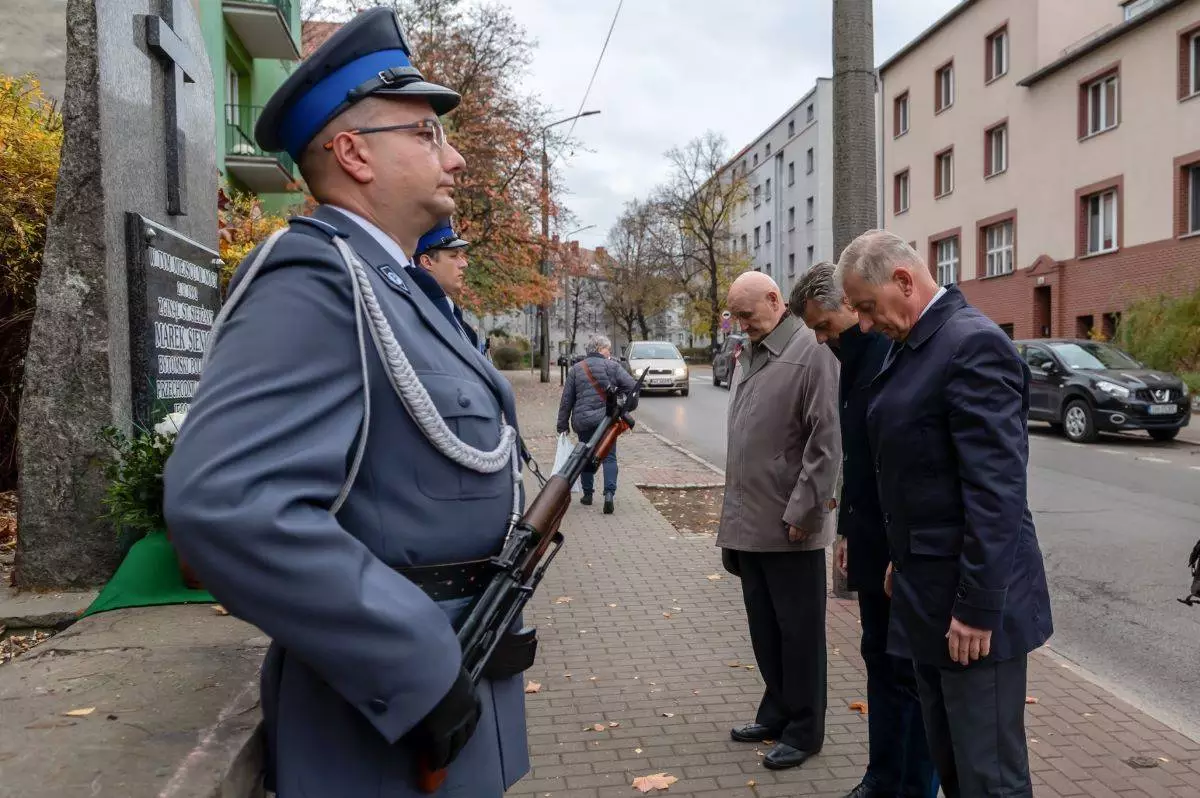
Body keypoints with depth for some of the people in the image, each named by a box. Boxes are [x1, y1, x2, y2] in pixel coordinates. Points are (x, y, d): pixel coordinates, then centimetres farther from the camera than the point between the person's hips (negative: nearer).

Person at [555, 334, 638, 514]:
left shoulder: (576, 369, 5)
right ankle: (609, 493, -13)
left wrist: (562, 423, 10)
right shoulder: (613, 366, -3)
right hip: (607, 419, -2)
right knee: (609, 457, 2)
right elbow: (632, 386, -10)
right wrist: (629, 407, 6)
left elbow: (566, 399, 5)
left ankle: (587, 494, 21)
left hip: (583, 421, 2)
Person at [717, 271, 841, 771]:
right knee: (763, 627, 17)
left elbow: (827, 440, -16)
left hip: (789, 526, -8)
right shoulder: (749, 357, 14)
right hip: (749, 523, 8)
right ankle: (776, 712, 32)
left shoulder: (811, 352, -12)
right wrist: (734, 511, 15)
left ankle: (804, 730, 19)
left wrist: (801, 510, -17)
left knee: (799, 629, 5)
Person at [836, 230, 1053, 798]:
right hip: (929, 589, 9)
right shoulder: (911, 345, 12)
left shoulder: (973, 343, -17)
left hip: (970, 599, -9)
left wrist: (977, 608, -20)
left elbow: (996, 489, -21)